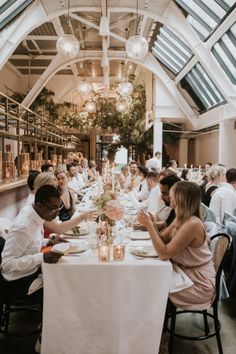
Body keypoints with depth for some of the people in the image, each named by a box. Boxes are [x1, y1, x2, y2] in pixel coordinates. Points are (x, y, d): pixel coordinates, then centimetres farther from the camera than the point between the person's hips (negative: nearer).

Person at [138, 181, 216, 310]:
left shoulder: (192, 224, -28)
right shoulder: (181, 218, 1)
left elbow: (164, 254, -28)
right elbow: (163, 239, 3)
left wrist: (149, 225, -25)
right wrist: (149, 224, -12)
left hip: (199, 284, -8)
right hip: (185, 272, 8)